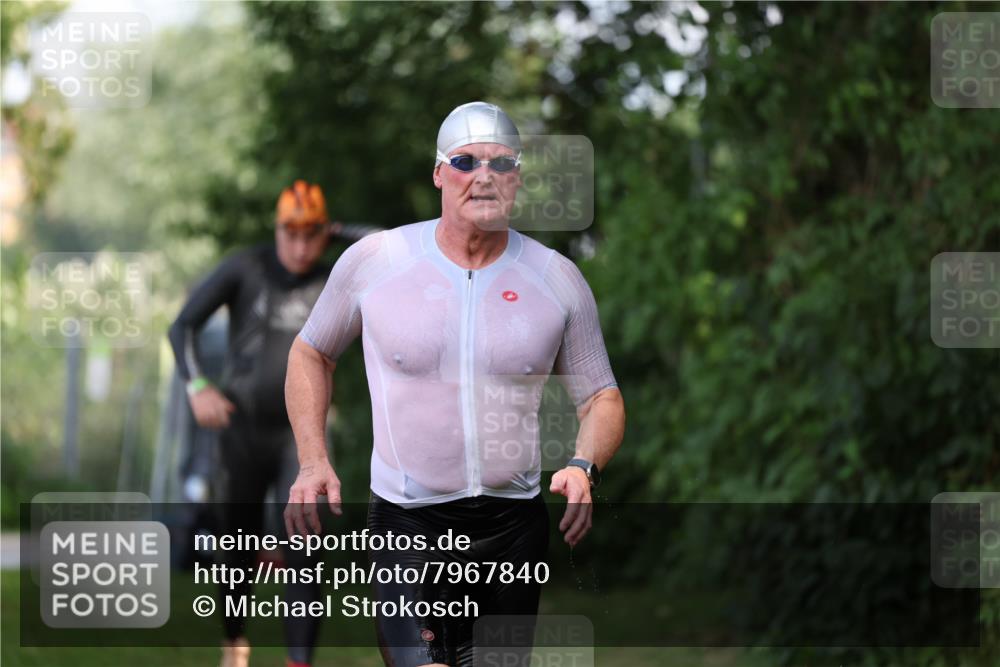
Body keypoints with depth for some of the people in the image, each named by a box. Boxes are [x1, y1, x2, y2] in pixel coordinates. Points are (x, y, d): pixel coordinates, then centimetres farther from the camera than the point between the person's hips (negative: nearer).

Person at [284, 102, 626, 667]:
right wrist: (313, 462, 0)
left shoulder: (558, 278, 1)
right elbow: (311, 353, 13)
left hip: (515, 527, 3)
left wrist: (584, 469, -13)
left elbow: (601, 397, 8)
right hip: (407, 524, -2)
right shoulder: (373, 261, -2)